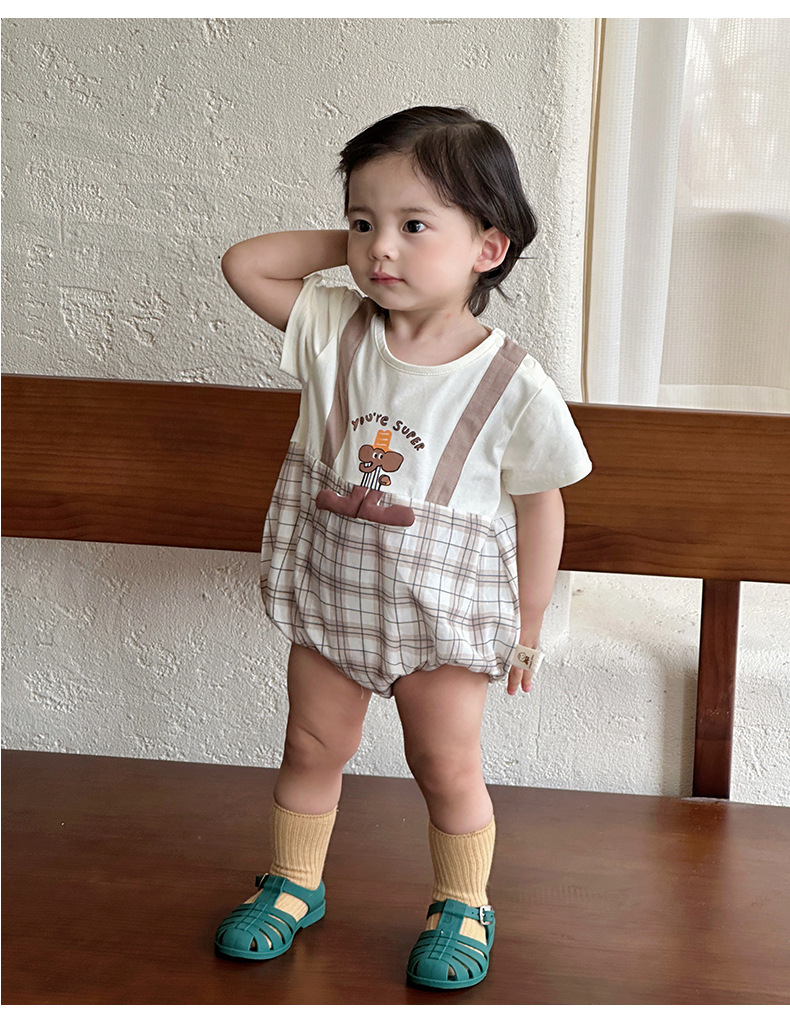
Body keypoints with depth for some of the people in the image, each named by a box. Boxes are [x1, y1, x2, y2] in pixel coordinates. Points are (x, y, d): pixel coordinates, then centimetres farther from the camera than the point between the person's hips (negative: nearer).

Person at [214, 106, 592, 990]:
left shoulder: (511, 385, -19)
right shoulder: (334, 330, -10)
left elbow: (539, 509, -8)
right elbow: (243, 264, -7)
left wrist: (526, 627, -1)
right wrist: (347, 245, -12)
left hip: (443, 612, -3)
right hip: (328, 593, 3)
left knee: (448, 767, 11)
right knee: (312, 748, 18)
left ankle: (463, 906, 34)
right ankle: (293, 884, 39)